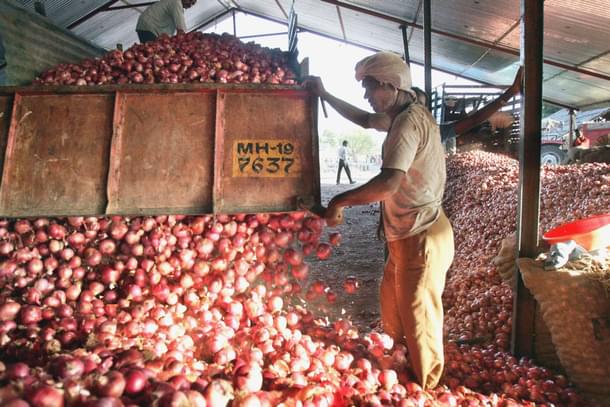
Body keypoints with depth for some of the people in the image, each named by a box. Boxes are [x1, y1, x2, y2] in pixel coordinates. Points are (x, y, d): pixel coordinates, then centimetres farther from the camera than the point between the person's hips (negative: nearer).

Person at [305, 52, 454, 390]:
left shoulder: (410, 121, -22)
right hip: (406, 234, 10)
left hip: (422, 237, -10)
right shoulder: (400, 117, 9)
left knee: (417, 314, 2)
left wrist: (339, 201, -22)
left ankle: (424, 390, 20)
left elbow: (389, 183, -32)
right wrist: (325, 96, 26)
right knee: (391, 298, 24)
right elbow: (364, 120, 28)